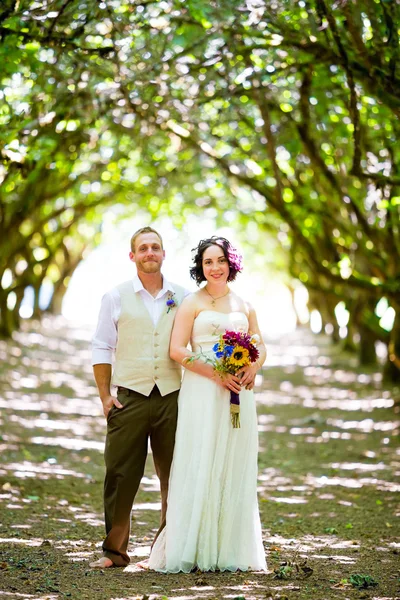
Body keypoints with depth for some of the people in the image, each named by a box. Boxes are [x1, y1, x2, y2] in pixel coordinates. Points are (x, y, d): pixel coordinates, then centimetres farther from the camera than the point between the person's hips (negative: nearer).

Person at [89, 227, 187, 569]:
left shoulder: (182, 298, 9)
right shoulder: (116, 298, 6)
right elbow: (102, 348, 6)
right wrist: (105, 395, 0)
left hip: (173, 398, 1)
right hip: (130, 398, -1)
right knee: (121, 476, -2)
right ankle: (115, 550, 7)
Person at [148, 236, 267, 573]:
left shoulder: (243, 305, 15)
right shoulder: (192, 303, 2)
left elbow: (260, 347, 18)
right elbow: (177, 349, -7)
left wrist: (253, 369, -5)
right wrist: (217, 374, -17)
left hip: (238, 393, 4)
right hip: (202, 393, -4)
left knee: (235, 469, 5)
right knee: (199, 468, -5)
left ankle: (231, 550, 13)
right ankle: (191, 549, 0)